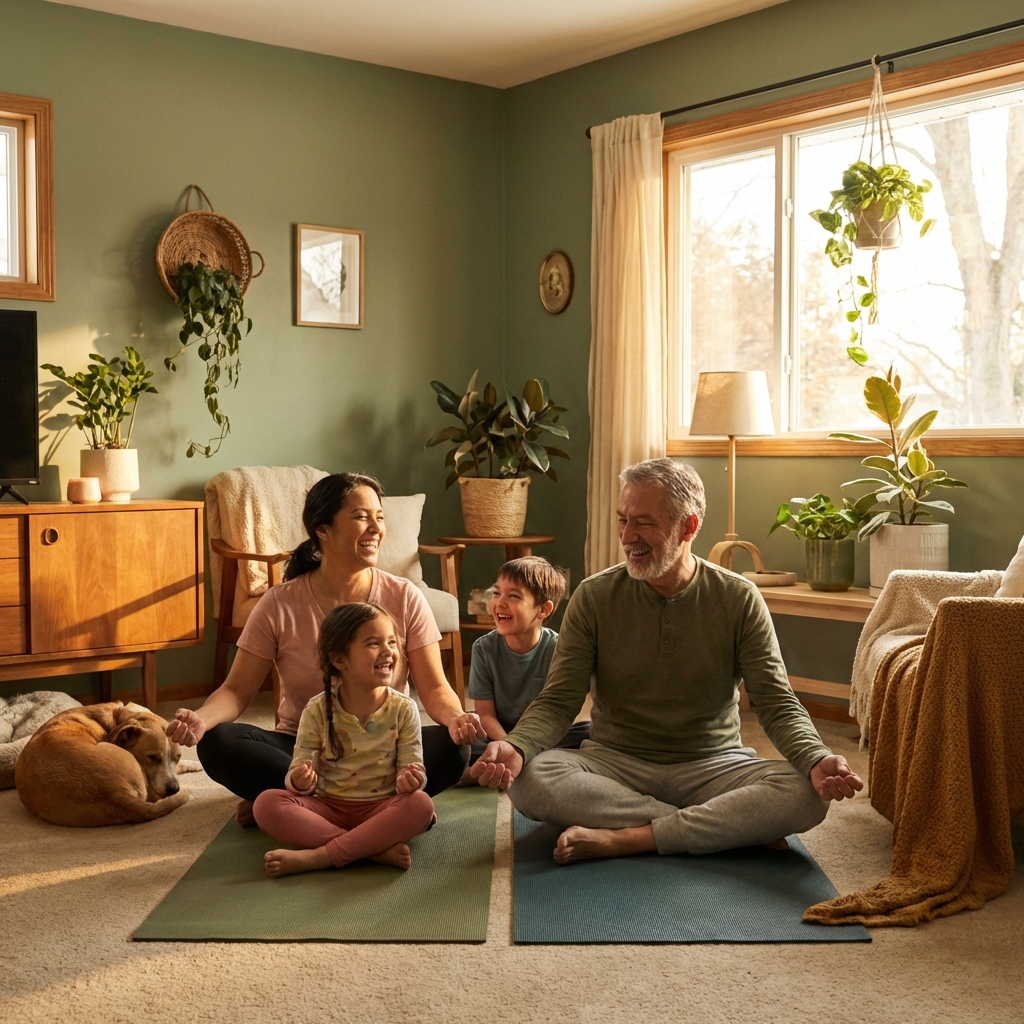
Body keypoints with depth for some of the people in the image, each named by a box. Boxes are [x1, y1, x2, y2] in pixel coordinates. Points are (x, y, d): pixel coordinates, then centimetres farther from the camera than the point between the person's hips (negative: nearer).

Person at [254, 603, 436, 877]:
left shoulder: (403, 709, -2)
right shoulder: (317, 711, -3)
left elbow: (413, 767, -3)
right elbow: (300, 771, -2)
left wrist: (410, 779, -28)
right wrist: (300, 781, -27)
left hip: (380, 810, 0)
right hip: (328, 808, 1)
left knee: (421, 804, -31)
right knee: (267, 803, -25)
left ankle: (317, 856, -31)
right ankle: (376, 848, -29)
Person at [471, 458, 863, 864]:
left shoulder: (739, 599, -3)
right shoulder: (594, 597, -3)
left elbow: (778, 705, -6)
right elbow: (558, 702, -6)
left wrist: (817, 760, -28)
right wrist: (515, 746, -28)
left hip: (712, 766, 0)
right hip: (615, 763, 1)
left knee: (807, 794, -29)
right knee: (528, 779, -31)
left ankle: (623, 838, -27)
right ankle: (730, 827, -24)